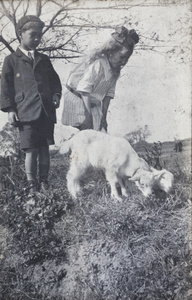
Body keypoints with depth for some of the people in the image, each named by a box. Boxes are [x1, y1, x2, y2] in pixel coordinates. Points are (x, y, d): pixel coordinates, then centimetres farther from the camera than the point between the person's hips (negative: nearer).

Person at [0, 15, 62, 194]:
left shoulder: (44, 60, 20)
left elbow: (54, 80, 23)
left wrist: (56, 95, 3)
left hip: (46, 111, 4)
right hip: (26, 112, -4)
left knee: (44, 148, 6)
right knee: (31, 150, -5)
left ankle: (44, 182, 14)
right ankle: (31, 184, 6)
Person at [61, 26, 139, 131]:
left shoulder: (116, 71, 3)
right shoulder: (98, 63, -21)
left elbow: (109, 93, 6)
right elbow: (84, 88, -23)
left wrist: (104, 113, 1)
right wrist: (89, 113, -24)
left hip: (93, 102, 7)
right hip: (77, 98, -7)